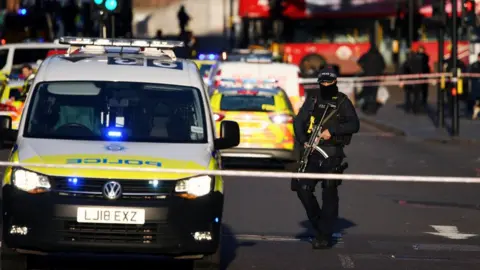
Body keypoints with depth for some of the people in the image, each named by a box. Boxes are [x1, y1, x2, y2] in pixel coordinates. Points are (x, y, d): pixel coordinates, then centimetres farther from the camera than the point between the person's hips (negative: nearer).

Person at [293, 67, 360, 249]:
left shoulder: (342, 102, 2)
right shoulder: (313, 99, 12)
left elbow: (354, 125, -7)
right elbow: (298, 121, 7)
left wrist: (332, 130, -18)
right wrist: (303, 140, -9)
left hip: (332, 154, -4)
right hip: (312, 152, 4)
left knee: (329, 194, -4)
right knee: (303, 188, -4)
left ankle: (325, 236, -1)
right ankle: (318, 224, 16)